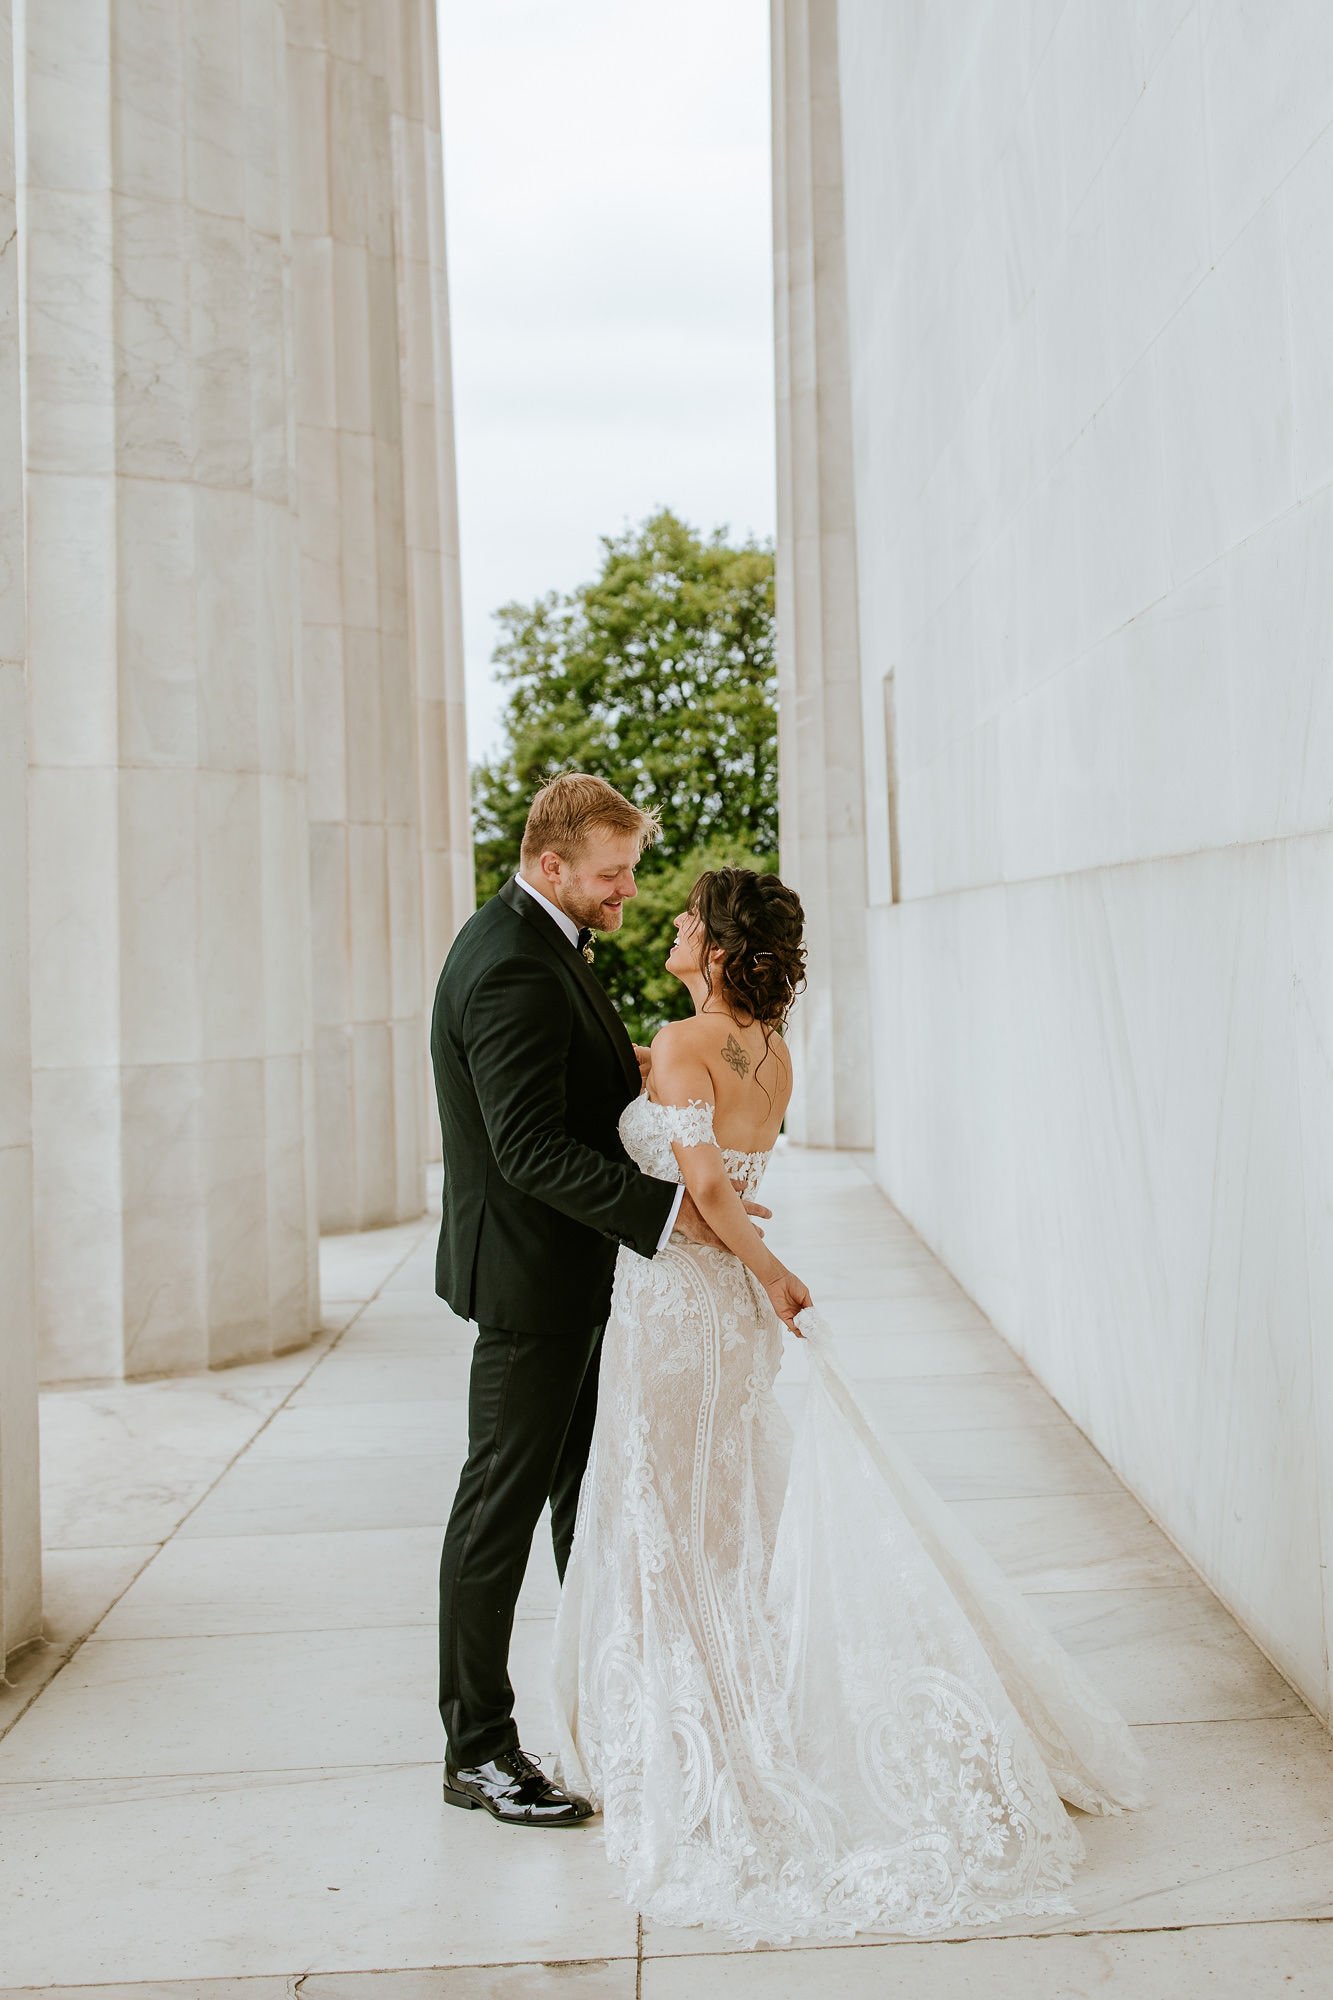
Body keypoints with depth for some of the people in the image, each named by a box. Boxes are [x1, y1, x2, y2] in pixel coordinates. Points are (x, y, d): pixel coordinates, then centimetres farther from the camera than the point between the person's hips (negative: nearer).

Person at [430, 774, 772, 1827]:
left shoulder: (541, 938, 9)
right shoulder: (512, 969, -23)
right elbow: (531, 1151, -28)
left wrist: (633, 1062, 1)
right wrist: (669, 1207, -31)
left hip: (575, 1274, 11)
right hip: (529, 1276, -11)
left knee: (591, 1493, 21)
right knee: (502, 1508, 2)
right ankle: (479, 1750, 16)